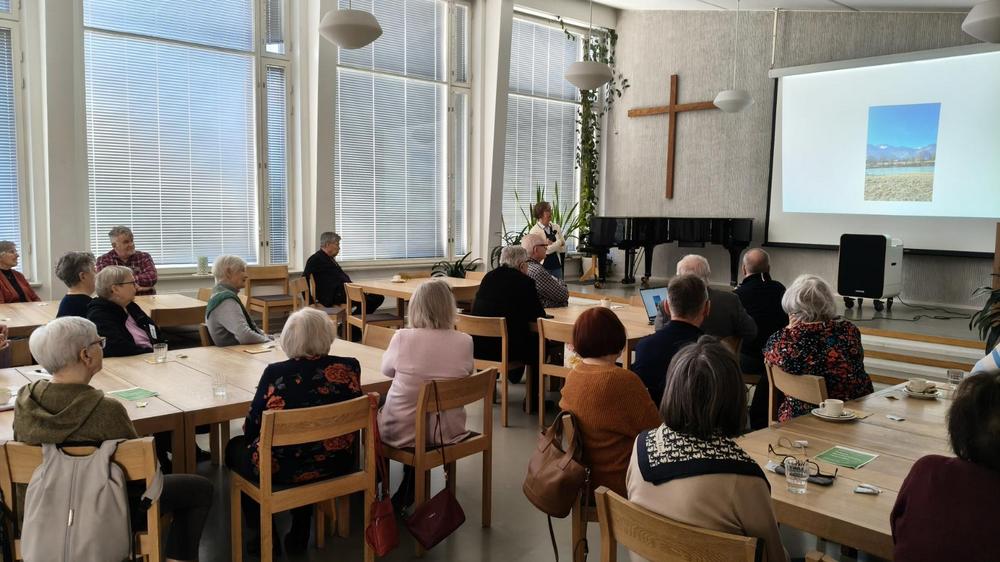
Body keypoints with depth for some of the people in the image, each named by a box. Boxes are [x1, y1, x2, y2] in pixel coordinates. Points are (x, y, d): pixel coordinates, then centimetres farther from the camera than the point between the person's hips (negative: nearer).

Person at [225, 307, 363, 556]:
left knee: (236, 447, 26)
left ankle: (263, 534, 27)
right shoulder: (350, 367, -9)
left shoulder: (275, 374, -16)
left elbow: (251, 428, -5)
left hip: (284, 469, -3)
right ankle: (299, 534, 33)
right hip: (337, 463, 3)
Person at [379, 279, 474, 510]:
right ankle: (409, 492, 41)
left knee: (378, 407, 32)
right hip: (447, 431, 2)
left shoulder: (402, 337, -19)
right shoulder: (464, 342, -15)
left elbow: (387, 370, 2)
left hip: (402, 431, -2)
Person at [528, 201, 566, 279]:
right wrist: (558, 243, -6)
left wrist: (552, 245, -12)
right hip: (543, 266, -5)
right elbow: (545, 250, -15)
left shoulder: (556, 227, 9)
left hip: (556, 265, 5)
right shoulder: (534, 231, -9)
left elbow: (563, 248, 5)